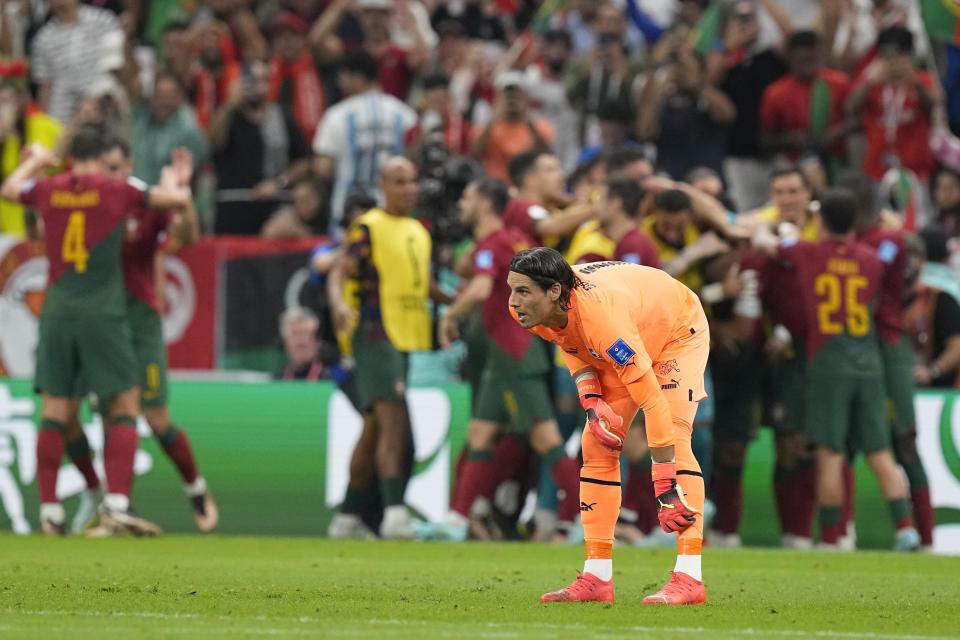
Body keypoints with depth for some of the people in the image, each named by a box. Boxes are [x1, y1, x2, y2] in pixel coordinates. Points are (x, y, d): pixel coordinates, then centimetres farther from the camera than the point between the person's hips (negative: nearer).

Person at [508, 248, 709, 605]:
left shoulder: (601, 316, -44)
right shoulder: (527, 311, -23)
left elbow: (652, 399, -42)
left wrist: (665, 489, -42)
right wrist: (590, 399, -18)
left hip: (678, 331, -7)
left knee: (674, 438, -24)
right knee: (597, 445, -1)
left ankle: (689, 578, -28)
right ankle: (596, 578, 4)